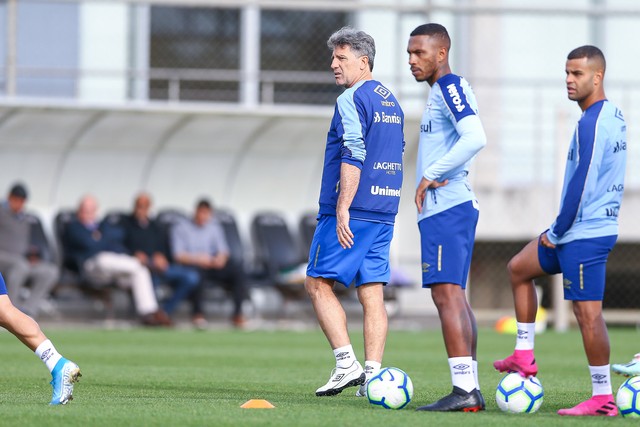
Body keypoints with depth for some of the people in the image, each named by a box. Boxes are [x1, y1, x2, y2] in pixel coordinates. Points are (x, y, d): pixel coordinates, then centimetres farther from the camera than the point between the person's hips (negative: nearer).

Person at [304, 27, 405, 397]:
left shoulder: (352, 100, -10)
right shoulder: (392, 102, 17)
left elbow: (353, 157, -19)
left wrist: (342, 210, -21)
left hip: (352, 212, -8)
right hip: (384, 212, 8)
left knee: (318, 282, 0)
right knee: (372, 292, 5)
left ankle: (347, 363, -9)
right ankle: (373, 374, -1)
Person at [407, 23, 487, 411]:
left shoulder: (450, 88, -11)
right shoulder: (444, 91, 19)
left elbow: (475, 138, -25)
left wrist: (431, 175, -19)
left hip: (445, 210, -11)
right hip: (455, 206, 11)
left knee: (447, 294, -13)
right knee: (455, 297, 11)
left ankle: (463, 390, -17)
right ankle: (471, 388, 13)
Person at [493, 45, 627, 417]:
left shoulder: (592, 123, -19)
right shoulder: (614, 116, 12)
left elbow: (581, 184, -22)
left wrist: (557, 233, -10)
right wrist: (559, 232, 19)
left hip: (584, 233, -11)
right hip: (590, 229, 11)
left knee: (588, 313, -7)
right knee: (518, 269, 22)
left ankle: (603, 397, -2)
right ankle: (524, 357, 22)